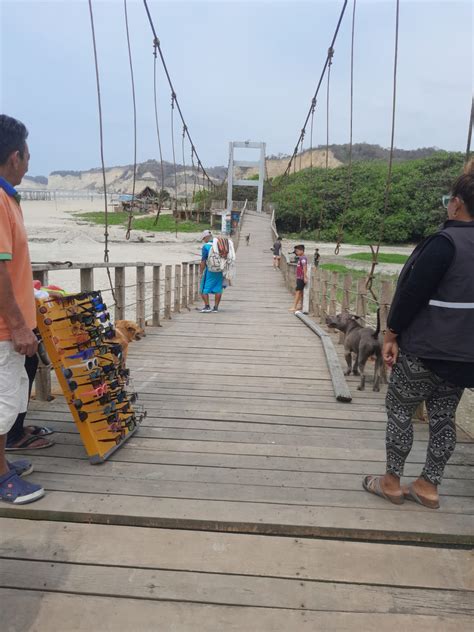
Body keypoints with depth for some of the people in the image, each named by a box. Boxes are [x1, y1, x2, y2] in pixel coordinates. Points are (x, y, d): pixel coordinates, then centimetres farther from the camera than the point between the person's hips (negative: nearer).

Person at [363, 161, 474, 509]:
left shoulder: (445, 241, -18)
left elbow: (413, 291, -19)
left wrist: (392, 332, -9)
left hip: (424, 350, -7)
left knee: (400, 412, 8)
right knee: (443, 418, 14)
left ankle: (392, 482, 19)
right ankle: (429, 486, 26)